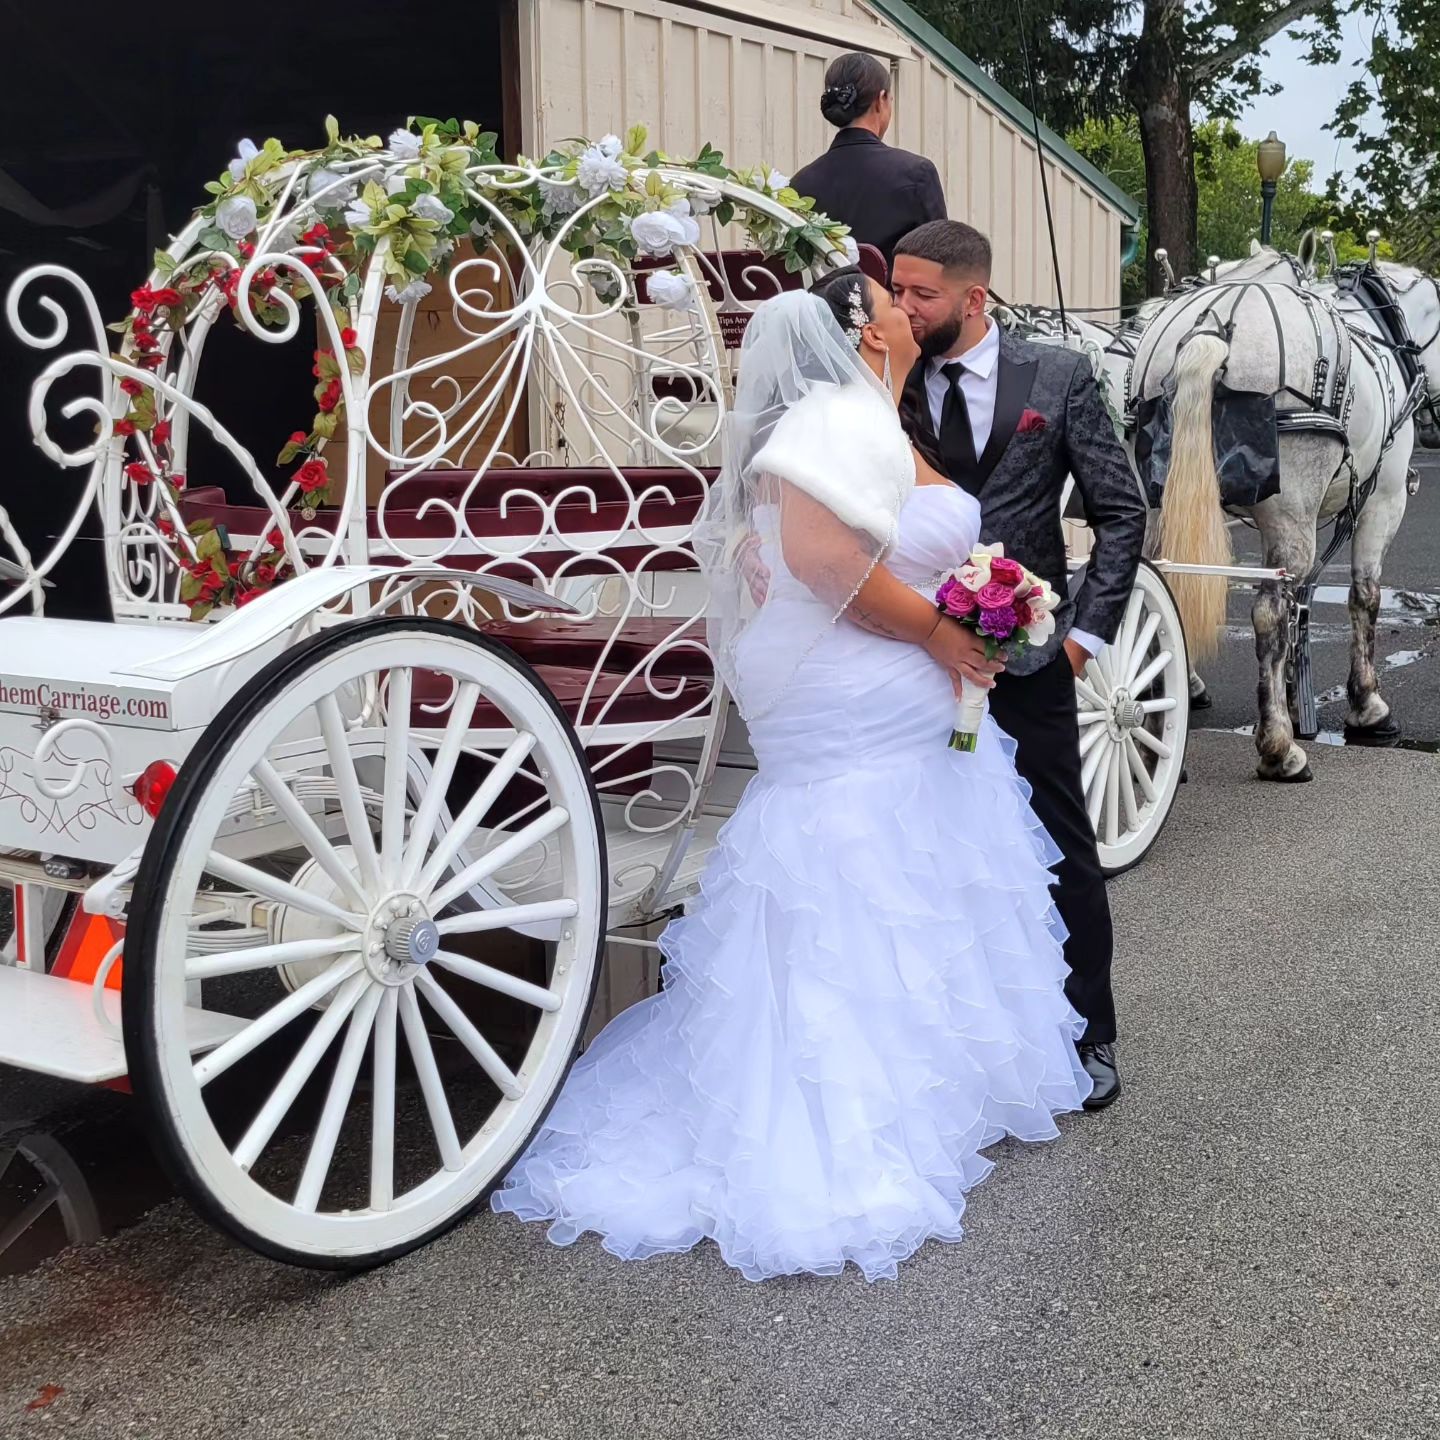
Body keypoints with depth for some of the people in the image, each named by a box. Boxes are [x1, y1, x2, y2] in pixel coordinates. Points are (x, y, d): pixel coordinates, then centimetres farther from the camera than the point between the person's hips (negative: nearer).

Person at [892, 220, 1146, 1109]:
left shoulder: (1058, 378, -2)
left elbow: (1121, 511, 2)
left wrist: (1089, 630, -5)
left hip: (1028, 659, -1)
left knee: (1062, 850, 9)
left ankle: (1089, 1035, 25)